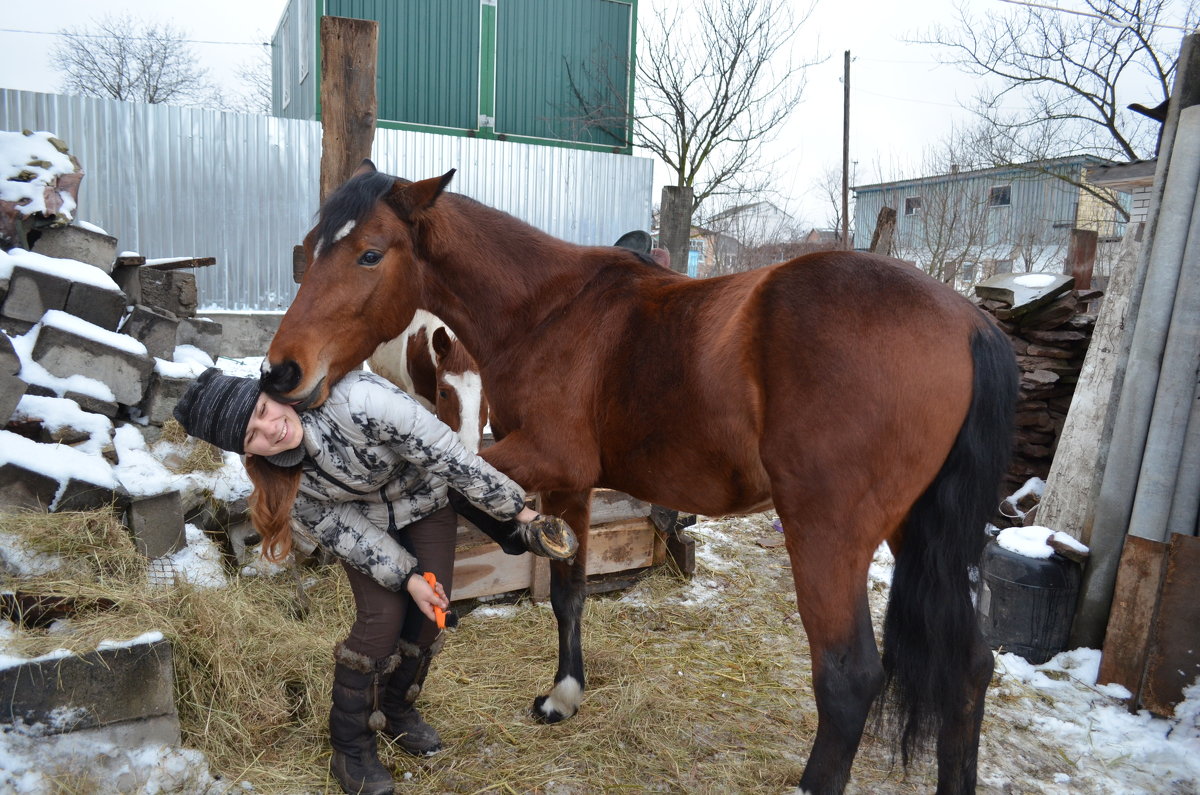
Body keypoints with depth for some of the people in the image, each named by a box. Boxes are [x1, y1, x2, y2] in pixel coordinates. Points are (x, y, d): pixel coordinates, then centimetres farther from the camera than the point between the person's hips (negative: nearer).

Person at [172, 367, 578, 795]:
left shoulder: (355, 399, -42)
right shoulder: (279, 482, -27)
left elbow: (446, 453, -36)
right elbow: (341, 532, -15)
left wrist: (518, 511, -29)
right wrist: (406, 577, -20)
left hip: (424, 496, 0)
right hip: (362, 521, 0)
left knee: (429, 615, 1)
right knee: (382, 617, -12)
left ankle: (397, 709, 29)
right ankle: (350, 750, 9)